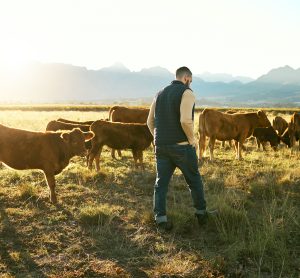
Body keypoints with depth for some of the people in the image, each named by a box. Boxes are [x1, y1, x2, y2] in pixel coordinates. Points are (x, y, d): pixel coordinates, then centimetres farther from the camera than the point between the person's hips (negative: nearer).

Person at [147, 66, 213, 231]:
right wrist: (192, 139, -10)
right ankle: (201, 213, 25)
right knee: (194, 180, 13)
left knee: (161, 182, 9)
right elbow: (186, 120, -24)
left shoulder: (160, 94, 12)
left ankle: (160, 218, 3)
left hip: (161, 147, 5)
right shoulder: (187, 93, -9)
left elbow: (150, 121, 13)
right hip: (182, 146, -5)